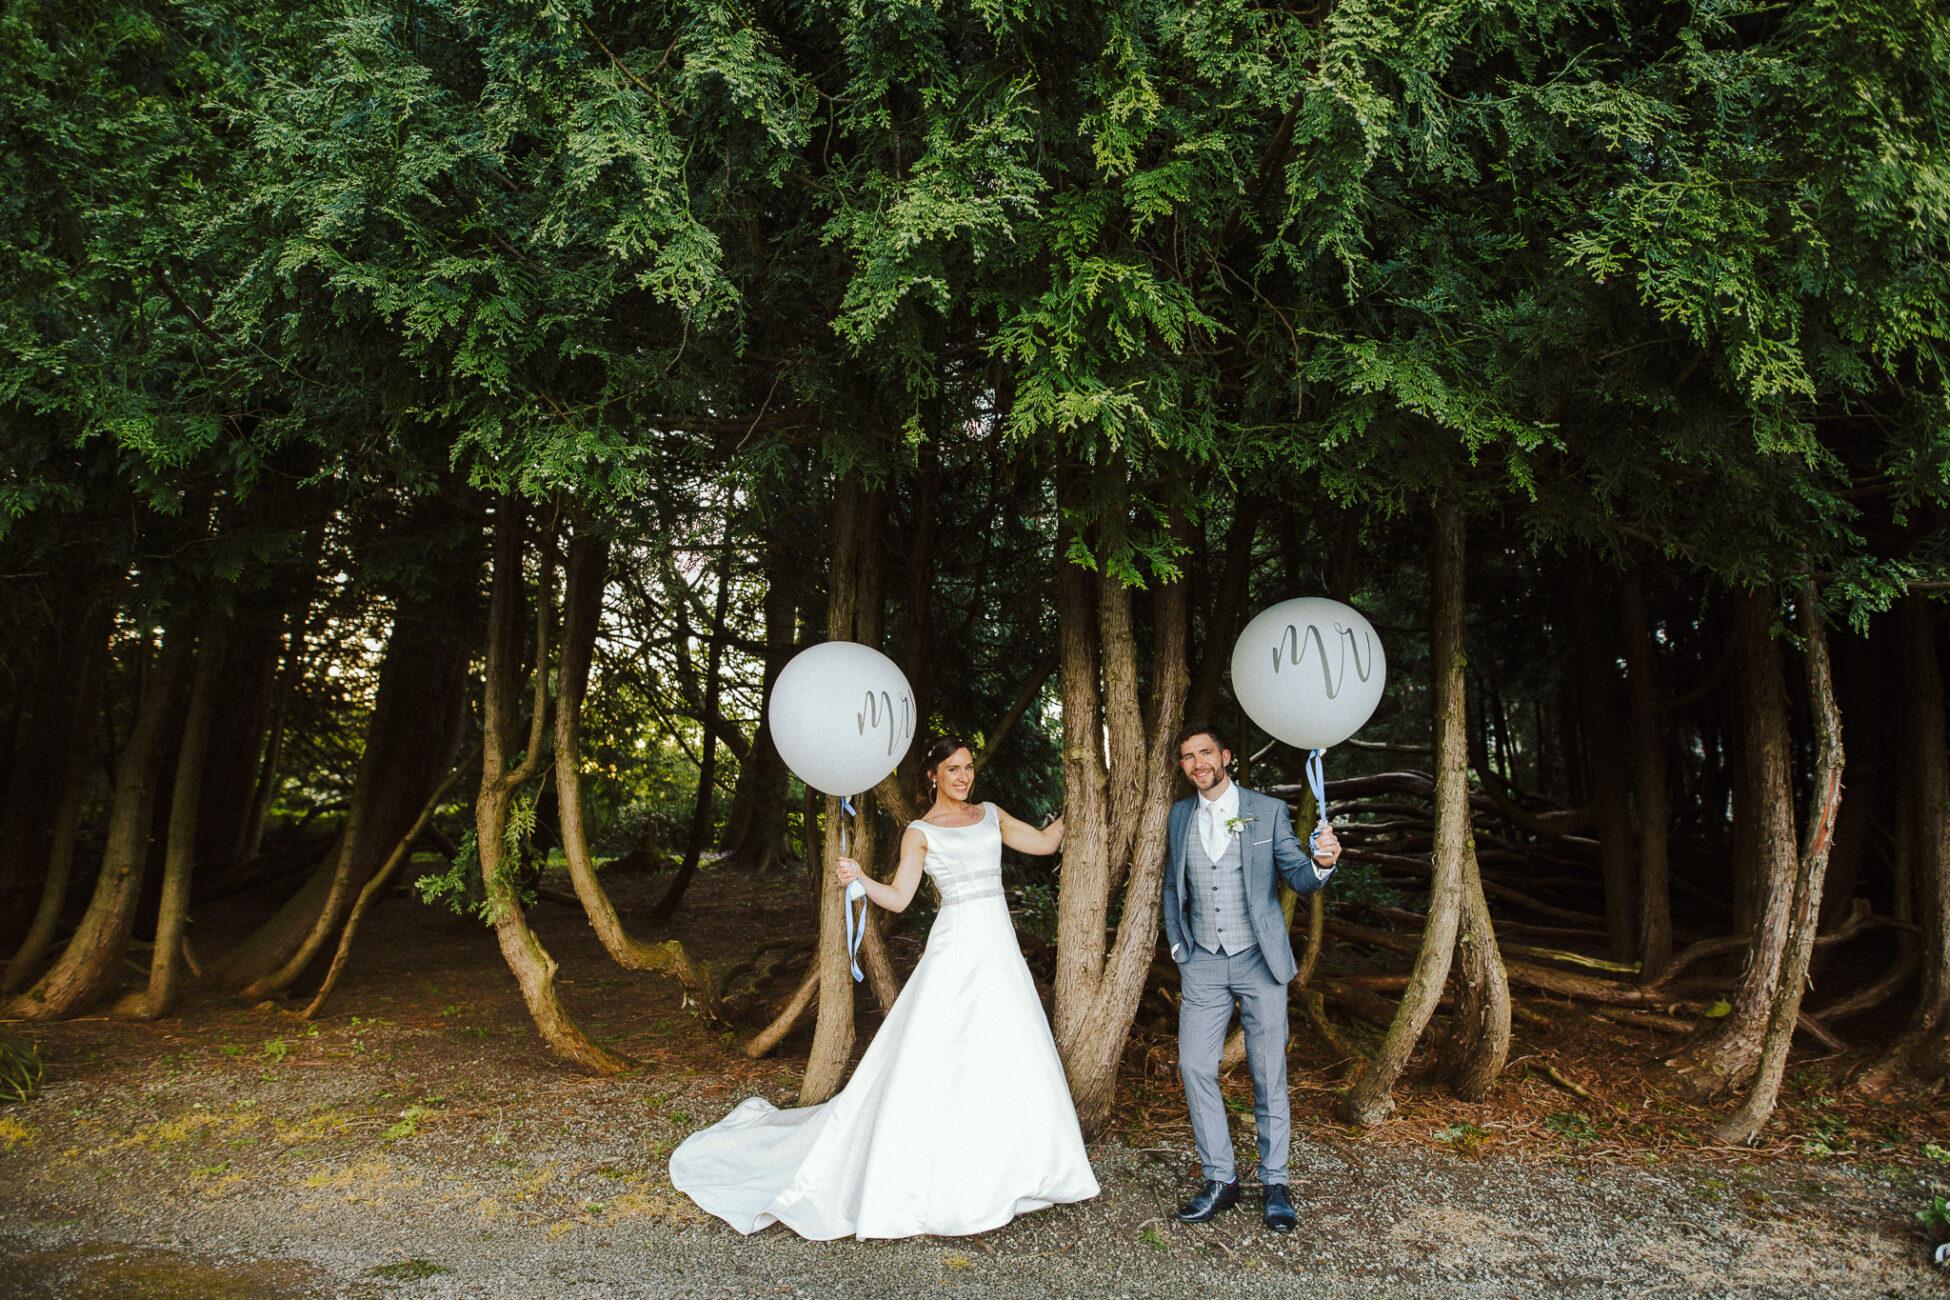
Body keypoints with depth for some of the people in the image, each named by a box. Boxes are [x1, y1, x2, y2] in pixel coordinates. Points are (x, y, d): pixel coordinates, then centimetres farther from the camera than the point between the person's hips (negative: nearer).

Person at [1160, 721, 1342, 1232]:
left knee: (1269, 1075, 4)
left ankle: (1274, 1184, 18)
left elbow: (1297, 877, -3)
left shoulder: (1267, 811, -2)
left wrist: (1320, 863, -25)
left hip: (1259, 960, -2)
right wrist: (1177, 945, 9)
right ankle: (1220, 1180, 12)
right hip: (1203, 964, 3)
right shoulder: (1180, 816, 7)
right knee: (1195, 1067, -2)